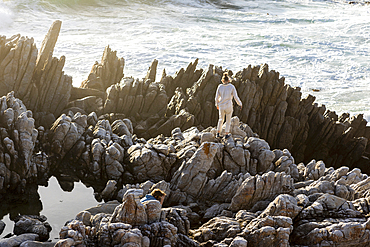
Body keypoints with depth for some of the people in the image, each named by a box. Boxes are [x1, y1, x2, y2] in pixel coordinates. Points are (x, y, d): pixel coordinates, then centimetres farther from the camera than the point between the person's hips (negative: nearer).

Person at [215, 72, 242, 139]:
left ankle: (218, 133, 23)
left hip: (221, 106, 2)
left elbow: (217, 98, 0)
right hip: (229, 106, -2)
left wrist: (217, 105, 19)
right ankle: (226, 134, 25)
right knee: (228, 120, 19)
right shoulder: (232, 87, -9)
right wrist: (240, 104, 9)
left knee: (221, 119, 25)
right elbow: (236, 97, -9)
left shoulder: (220, 87, -5)